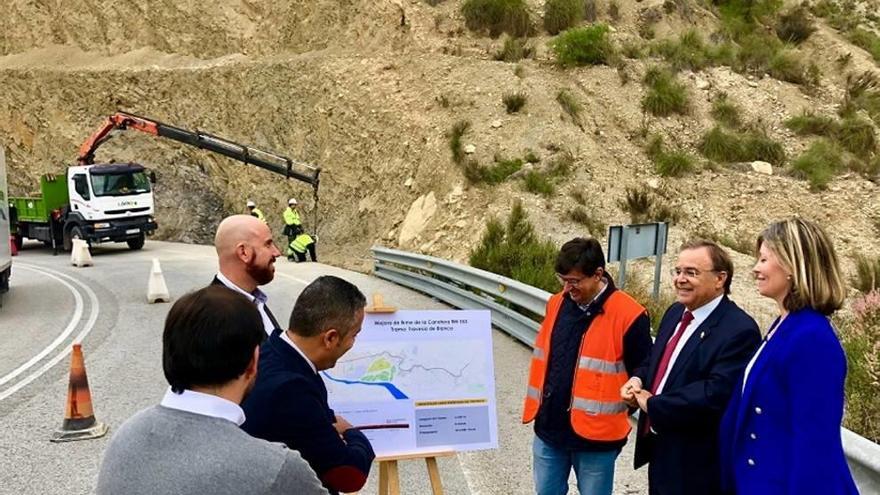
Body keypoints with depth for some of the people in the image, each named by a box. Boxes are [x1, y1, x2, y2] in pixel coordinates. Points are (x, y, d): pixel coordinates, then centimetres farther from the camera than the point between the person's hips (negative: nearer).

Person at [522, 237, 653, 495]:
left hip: (595, 437, -5)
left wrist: (613, 412, -5)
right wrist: (536, 407, 13)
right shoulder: (557, 303, 3)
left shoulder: (628, 315, -16)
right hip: (549, 429, 6)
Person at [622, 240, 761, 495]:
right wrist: (638, 379, -2)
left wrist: (654, 405, -20)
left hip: (698, 465, -8)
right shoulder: (675, 313, 8)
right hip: (660, 451, 8)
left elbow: (716, 393, -29)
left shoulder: (739, 330, -21)